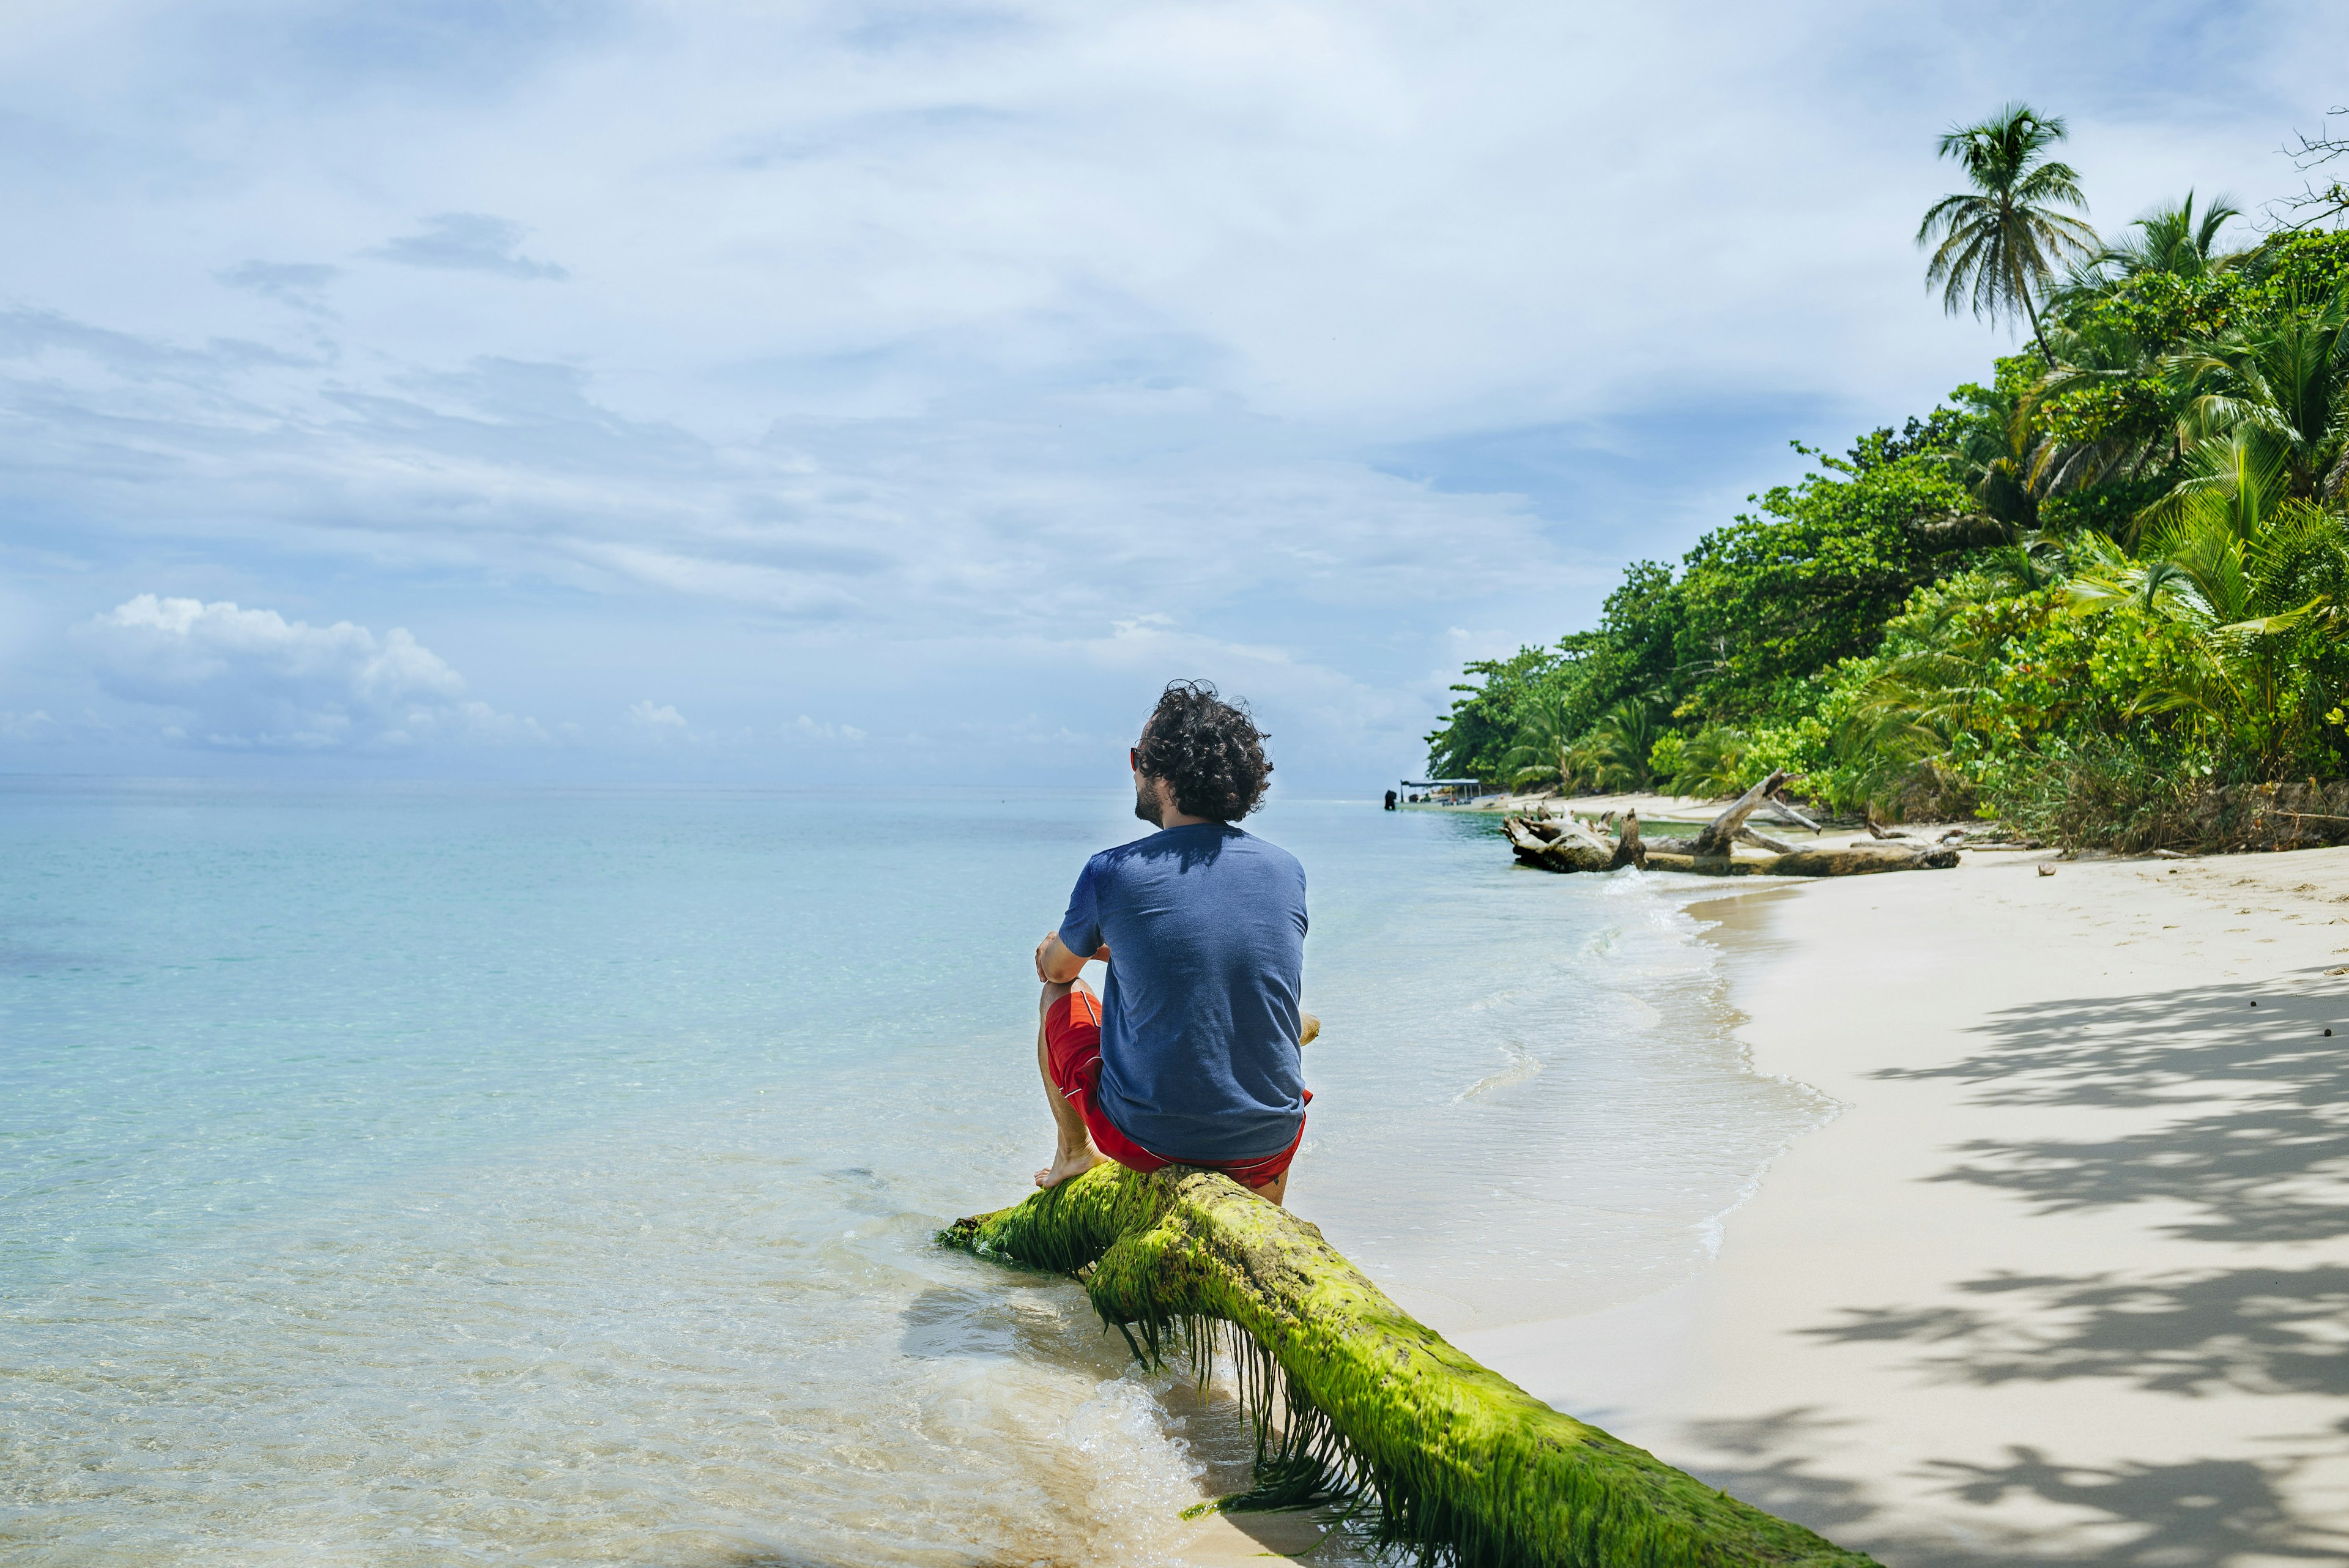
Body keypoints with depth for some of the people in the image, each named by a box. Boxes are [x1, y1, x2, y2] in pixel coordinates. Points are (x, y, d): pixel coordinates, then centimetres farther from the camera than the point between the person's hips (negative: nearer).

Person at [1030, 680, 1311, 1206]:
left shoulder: (1112, 872, -12)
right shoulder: (1287, 869, -2)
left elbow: (1058, 967, 8)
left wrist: (1058, 948, 32)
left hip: (1145, 1138, -2)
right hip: (1266, 1148, 3)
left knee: (1059, 993, 23)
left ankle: (1074, 1152, 42)